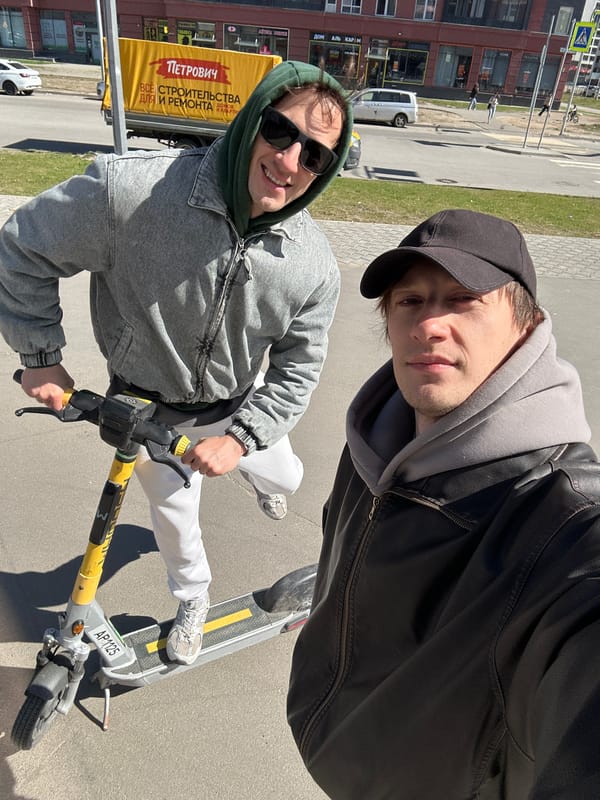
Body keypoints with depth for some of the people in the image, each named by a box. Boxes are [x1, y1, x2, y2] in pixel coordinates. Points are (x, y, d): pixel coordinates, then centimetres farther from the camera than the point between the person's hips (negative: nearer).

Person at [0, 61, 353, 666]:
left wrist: (241, 438, -18)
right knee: (173, 509, 19)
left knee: (284, 477, 25)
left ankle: (258, 475, 67)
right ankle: (192, 601, 52)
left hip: (235, 407, 2)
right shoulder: (126, 189, -33)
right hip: (146, 406, -1)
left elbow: (296, 370, -10)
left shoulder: (314, 267, -24)